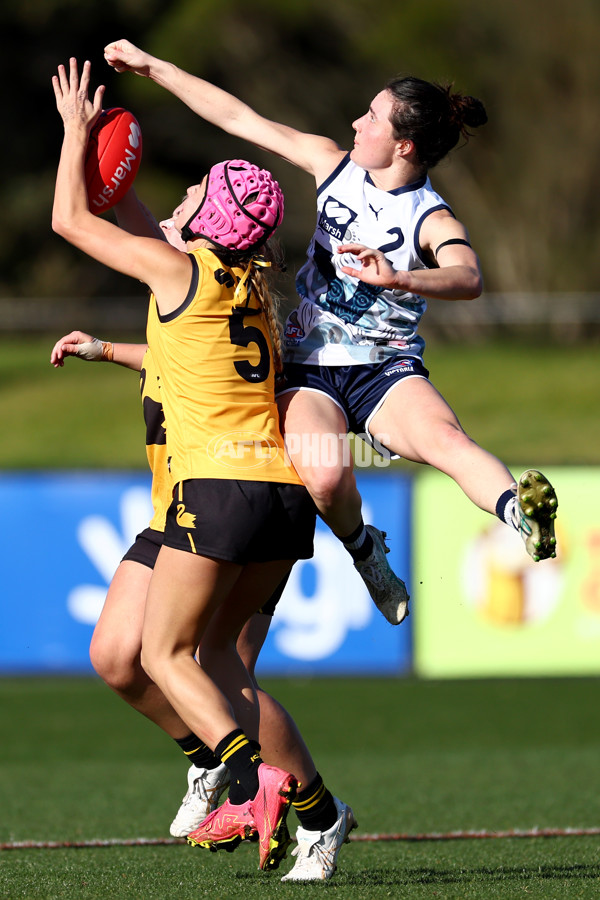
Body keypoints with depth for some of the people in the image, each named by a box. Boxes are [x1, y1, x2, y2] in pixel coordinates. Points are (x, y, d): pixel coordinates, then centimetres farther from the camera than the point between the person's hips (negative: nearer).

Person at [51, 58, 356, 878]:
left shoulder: (178, 267, -3)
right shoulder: (256, 288, 17)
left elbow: (70, 219, 8)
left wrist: (76, 128, 19)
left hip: (216, 486, -7)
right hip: (285, 487, 7)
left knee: (165, 653, 2)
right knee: (215, 645, 19)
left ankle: (252, 778, -18)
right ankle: (247, 806, 7)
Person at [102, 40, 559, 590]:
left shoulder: (433, 221, -9)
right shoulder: (333, 165, 6)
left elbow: (469, 279, -31)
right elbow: (240, 118, 12)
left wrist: (396, 278, -50)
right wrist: (152, 67, 14)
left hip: (387, 371, -3)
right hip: (311, 365, 3)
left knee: (444, 437, -37)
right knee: (325, 478, -29)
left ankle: (522, 516, -56)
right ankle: (362, 550, -1)